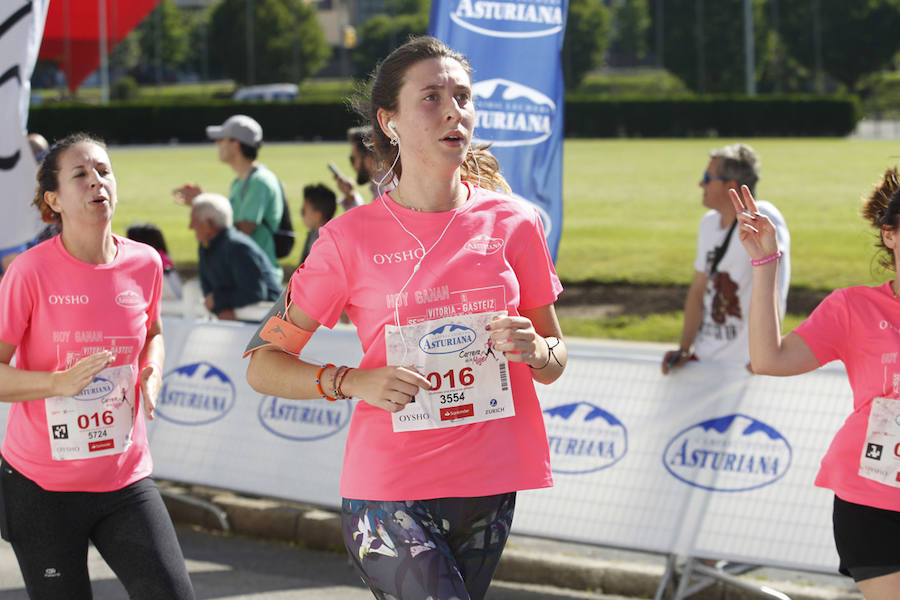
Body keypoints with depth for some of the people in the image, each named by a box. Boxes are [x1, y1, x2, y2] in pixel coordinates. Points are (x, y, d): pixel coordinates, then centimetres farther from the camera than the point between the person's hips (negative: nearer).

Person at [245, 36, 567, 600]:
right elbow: (262, 364, 2)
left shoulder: (514, 224, 3)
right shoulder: (351, 237, -3)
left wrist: (533, 351, -10)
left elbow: (556, 358, 13)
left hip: (487, 489, 3)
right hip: (388, 494, -3)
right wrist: (355, 381, -14)